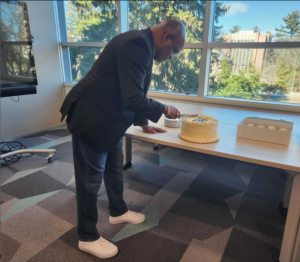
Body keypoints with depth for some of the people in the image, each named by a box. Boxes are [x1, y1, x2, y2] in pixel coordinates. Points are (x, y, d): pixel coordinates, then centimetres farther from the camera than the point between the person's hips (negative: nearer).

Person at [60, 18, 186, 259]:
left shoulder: (141, 44, 11)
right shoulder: (138, 43, -22)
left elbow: (133, 96, 19)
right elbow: (132, 99, -28)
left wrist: (143, 124, 21)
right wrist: (164, 109, -12)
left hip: (108, 118, 10)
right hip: (92, 118, -10)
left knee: (115, 168, 21)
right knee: (91, 179, 4)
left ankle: (118, 212, 43)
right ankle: (87, 237, 24)